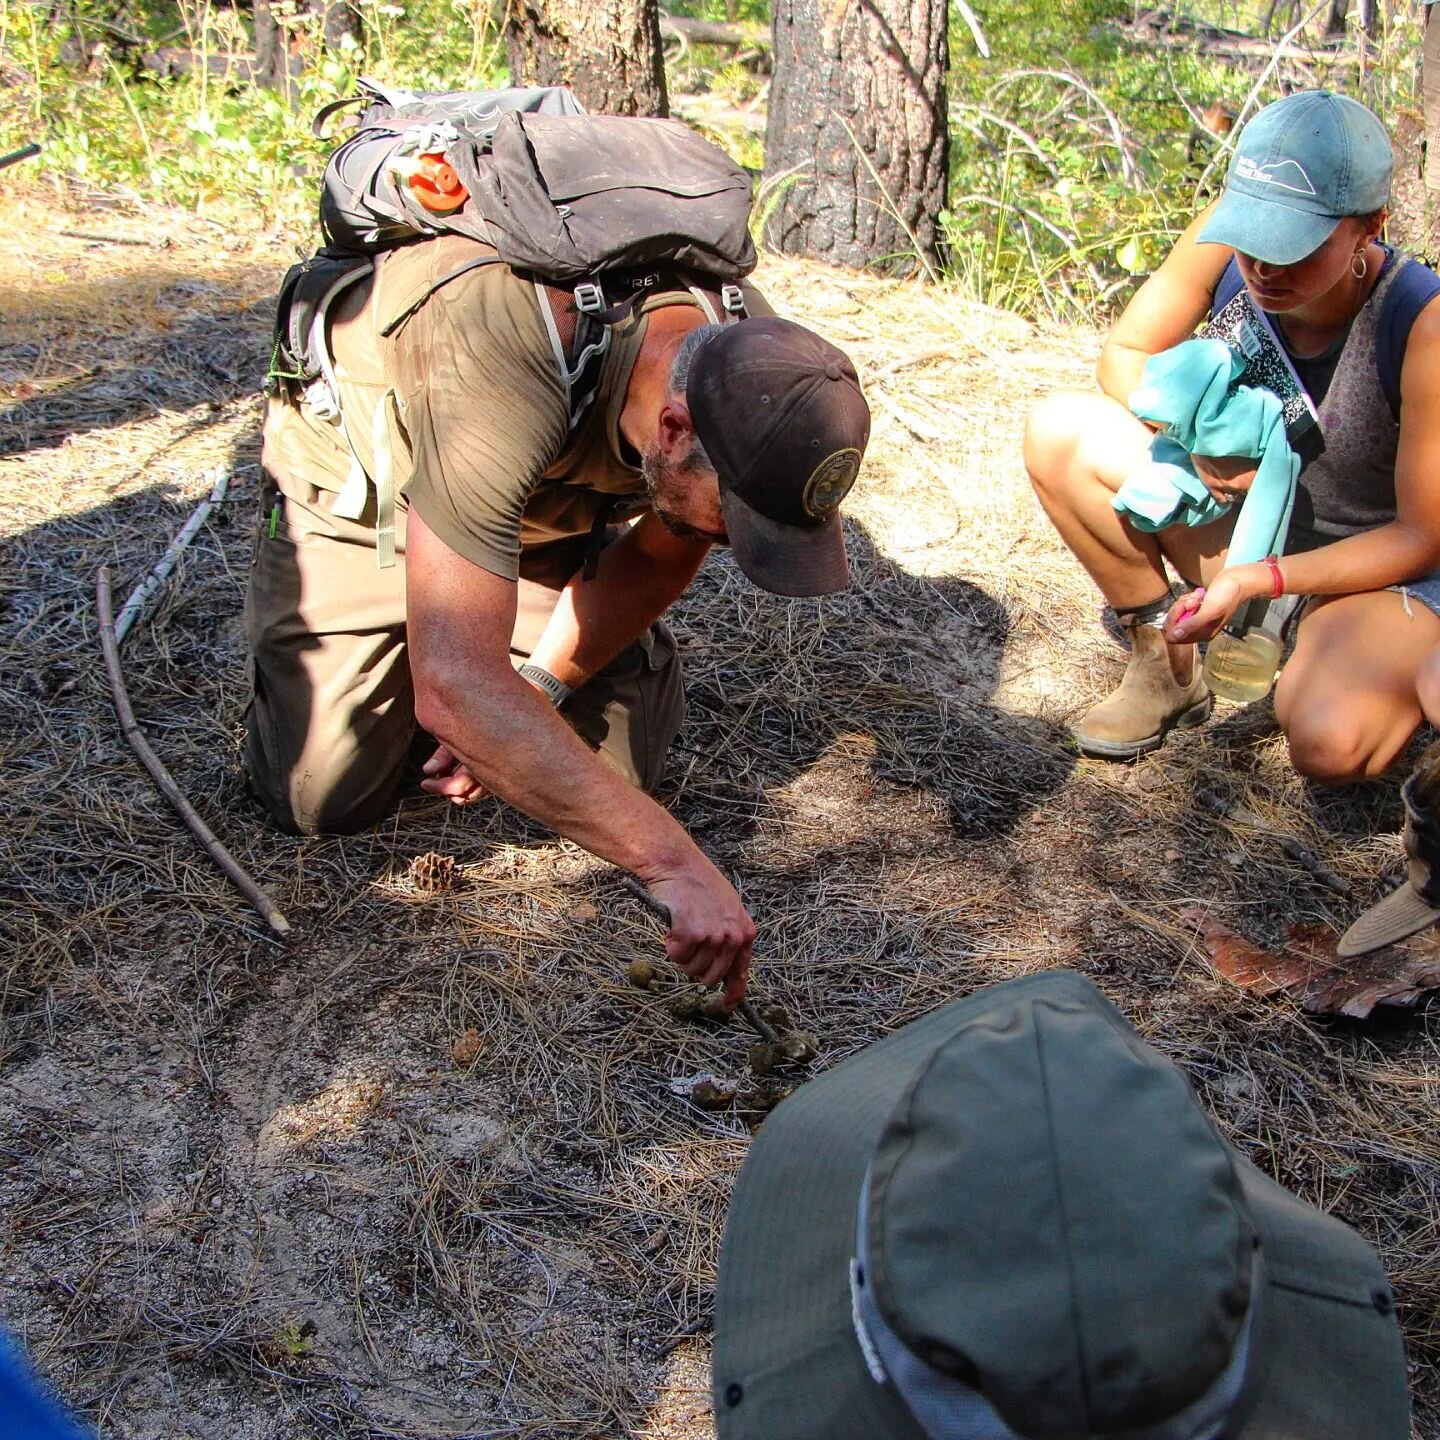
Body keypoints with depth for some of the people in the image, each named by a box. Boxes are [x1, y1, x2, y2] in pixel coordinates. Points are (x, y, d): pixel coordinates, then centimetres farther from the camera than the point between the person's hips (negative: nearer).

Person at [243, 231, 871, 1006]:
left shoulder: (755, 369, -27)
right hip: (356, 478, -4)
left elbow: (658, 561, -7)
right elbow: (454, 688, -52)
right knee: (323, 801, -8)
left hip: (550, 500, 4)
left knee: (613, 772, -5)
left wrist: (531, 694, -13)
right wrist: (674, 863, -53)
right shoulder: (506, 368, -47)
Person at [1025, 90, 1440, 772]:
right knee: (1060, 429, -16)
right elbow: (1125, 353, -2)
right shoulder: (1223, 242, -18)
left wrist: (1258, 580, -32)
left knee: (1328, 745, -34)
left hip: (1381, 565, -4)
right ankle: (1165, 668, -1)